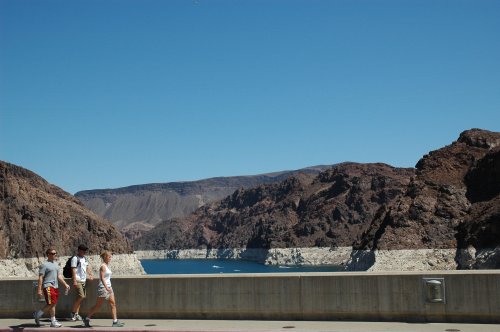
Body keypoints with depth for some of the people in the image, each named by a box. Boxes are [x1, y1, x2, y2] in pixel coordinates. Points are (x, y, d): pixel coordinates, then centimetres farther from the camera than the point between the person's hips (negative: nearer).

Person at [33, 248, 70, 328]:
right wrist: (39, 290, -16)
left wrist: (65, 284, 16)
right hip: (48, 286, -8)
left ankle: (53, 321, 11)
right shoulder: (44, 265, -7)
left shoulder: (56, 264, 18)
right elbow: (40, 278, -11)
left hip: (55, 287, 8)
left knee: (53, 304, 8)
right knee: (51, 304, -12)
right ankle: (37, 314, 3)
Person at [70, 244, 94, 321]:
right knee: (81, 296, -14)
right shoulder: (75, 258, -7)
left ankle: (76, 313, 11)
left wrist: (90, 275, 4)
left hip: (83, 280, 8)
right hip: (78, 280, -8)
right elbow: (73, 270, -12)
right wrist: (74, 281, -18)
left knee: (80, 297, 6)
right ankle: (73, 312, -2)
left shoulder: (85, 259, 18)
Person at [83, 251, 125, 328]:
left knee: (113, 304, 1)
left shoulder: (107, 266, 13)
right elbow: (102, 278, -22)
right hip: (103, 287, -9)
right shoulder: (103, 266, -14)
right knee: (97, 305, 0)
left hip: (108, 287, 9)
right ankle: (86, 319, 15)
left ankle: (115, 321, 0)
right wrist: (106, 288, -30)